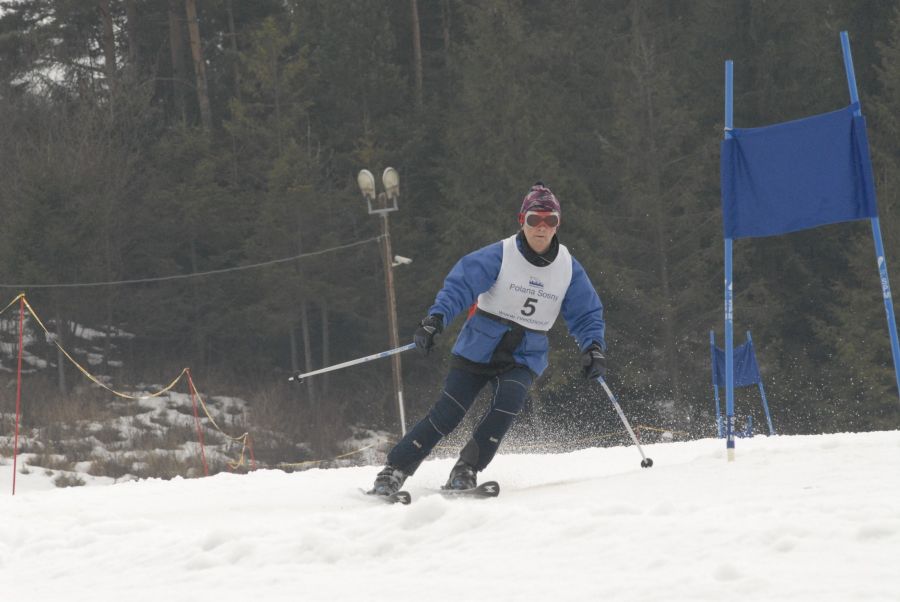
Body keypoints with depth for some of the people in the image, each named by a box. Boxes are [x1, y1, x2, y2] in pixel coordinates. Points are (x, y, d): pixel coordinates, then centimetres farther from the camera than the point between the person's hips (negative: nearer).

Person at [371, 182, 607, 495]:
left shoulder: (569, 269, -2)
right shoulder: (500, 255, -12)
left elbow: (587, 314, 5)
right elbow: (460, 285, -20)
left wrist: (594, 347, -14)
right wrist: (436, 319, -37)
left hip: (523, 359, 2)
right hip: (478, 349, -2)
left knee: (509, 399, -28)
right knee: (447, 413, -11)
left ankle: (466, 470, -15)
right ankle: (394, 471, 0)